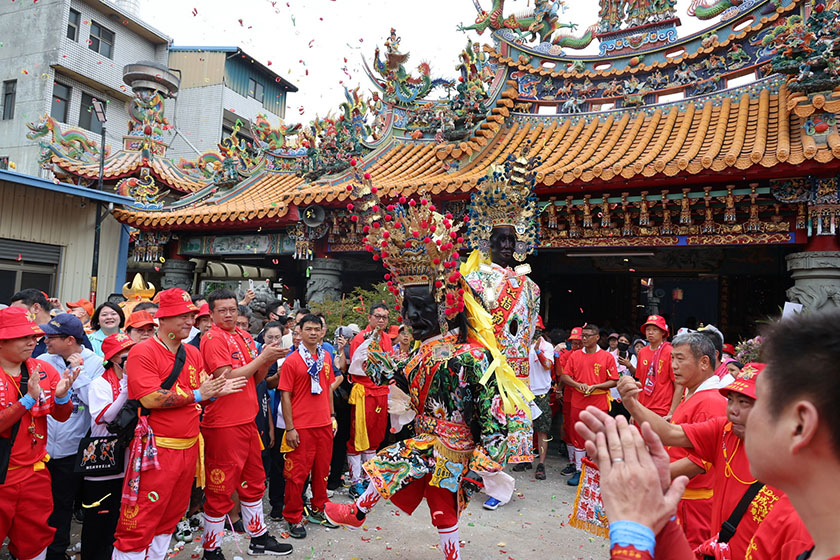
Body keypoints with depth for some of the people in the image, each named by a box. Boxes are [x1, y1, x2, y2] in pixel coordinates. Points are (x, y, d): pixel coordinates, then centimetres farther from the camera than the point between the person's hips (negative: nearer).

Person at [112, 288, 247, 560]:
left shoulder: (193, 352, 11)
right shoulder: (142, 352, -11)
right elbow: (151, 399, -21)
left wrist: (217, 390, -9)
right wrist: (196, 395, -14)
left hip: (189, 447, 7)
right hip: (157, 450, -7)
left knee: (170, 517, 18)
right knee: (139, 526, -1)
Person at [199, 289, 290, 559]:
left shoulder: (244, 336, 11)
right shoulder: (213, 338, -12)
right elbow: (227, 378, -21)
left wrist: (267, 361, -5)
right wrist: (261, 357, -18)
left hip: (247, 420, 8)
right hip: (223, 424, -8)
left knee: (254, 481, 18)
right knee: (220, 489, 3)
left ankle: (259, 538, 34)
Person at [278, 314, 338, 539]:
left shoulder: (326, 357, 7)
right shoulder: (291, 361, -9)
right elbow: (285, 395, -8)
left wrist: (332, 416, 14)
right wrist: (290, 428, -11)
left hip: (324, 424, 5)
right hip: (301, 427, -5)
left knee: (322, 469, 15)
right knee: (298, 472, 3)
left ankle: (318, 510, 32)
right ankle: (293, 518, 19)